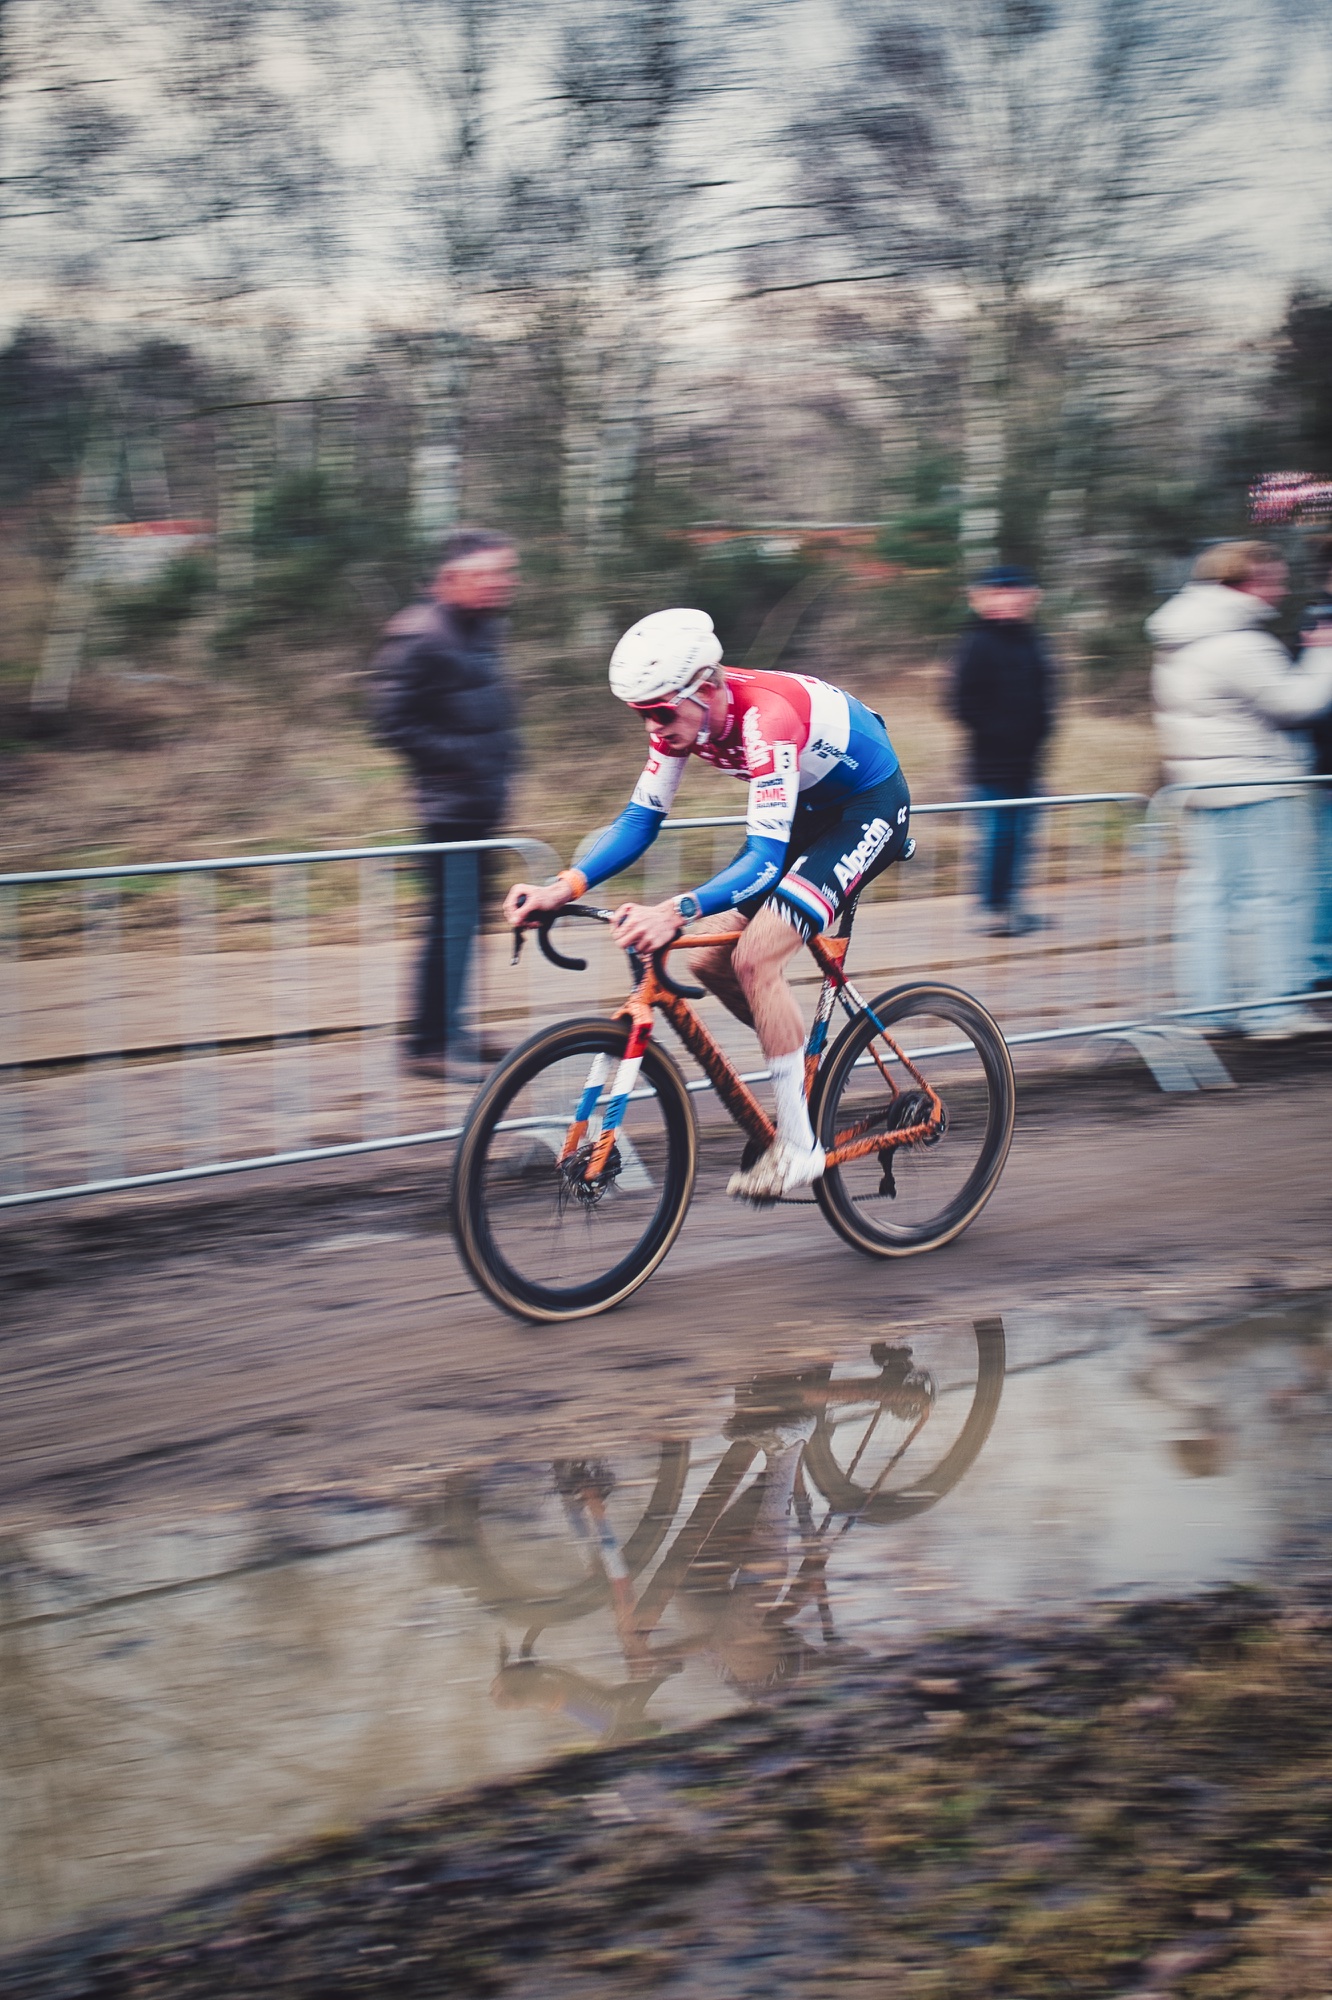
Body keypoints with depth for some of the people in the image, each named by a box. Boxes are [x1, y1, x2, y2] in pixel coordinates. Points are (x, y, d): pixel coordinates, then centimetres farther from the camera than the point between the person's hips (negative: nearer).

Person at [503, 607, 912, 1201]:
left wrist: (677, 911, -56)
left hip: (869, 807, -8)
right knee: (709, 959, -2)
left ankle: (798, 1146, -14)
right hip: (808, 807, 8)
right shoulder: (682, 714, -13)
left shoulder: (765, 718, -36)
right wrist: (563, 887, -23)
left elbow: (765, 860, -42)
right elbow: (640, 819, -8)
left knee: (754, 958, -23)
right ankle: (811, 1060, 20)